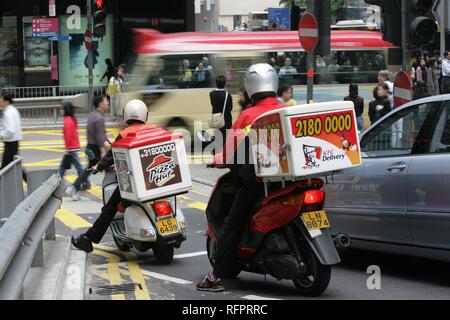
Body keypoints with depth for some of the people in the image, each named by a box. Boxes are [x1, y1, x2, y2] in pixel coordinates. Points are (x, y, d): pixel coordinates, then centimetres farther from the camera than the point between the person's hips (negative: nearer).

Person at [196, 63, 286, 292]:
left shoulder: (248, 116, -7)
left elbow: (232, 147, -9)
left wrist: (218, 160, 9)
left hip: (256, 178, -5)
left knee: (232, 225, 1)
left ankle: (217, 276, -4)